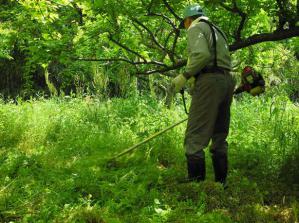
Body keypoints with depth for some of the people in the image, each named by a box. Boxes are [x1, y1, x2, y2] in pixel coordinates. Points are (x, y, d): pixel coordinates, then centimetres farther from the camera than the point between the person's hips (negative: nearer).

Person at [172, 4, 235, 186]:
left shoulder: (196, 28, 1)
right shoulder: (217, 31, 27)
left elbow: (202, 55, -17)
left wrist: (185, 76, -10)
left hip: (209, 80, -9)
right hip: (227, 81, 9)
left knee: (195, 138, -10)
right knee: (219, 137, 12)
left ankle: (196, 182, -14)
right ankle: (221, 183, 14)